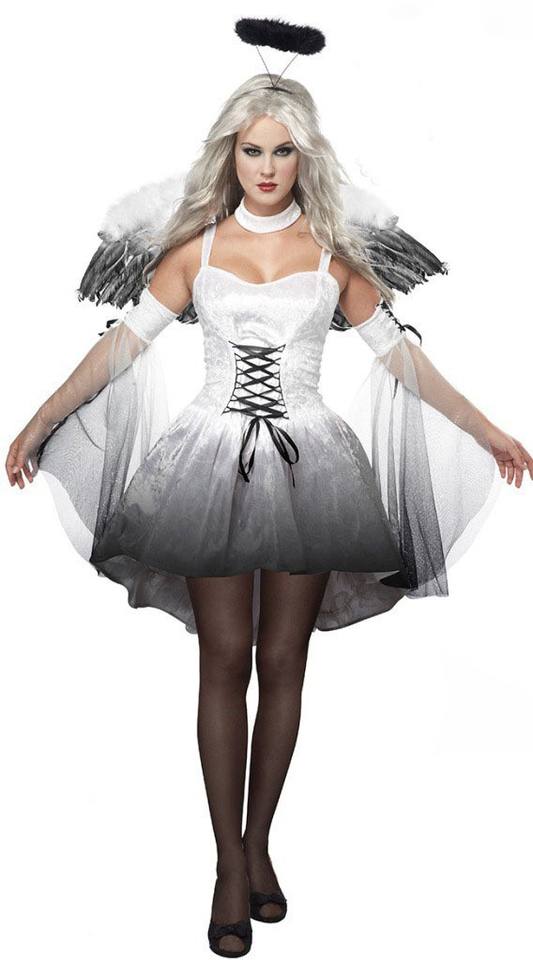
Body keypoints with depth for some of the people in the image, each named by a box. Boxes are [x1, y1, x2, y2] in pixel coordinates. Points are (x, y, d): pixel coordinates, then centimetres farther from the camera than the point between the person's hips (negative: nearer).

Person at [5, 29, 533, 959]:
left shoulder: (331, 251, 7)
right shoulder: (196, 245, 6)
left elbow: (399, 354, 9)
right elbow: (124, 341, 3)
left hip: (306, 462, 1)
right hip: (215, 459, -1)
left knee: (283, 659, 3)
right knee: (224, 658, -4)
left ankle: (258, 842, 19)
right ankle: (229, 865, 8)